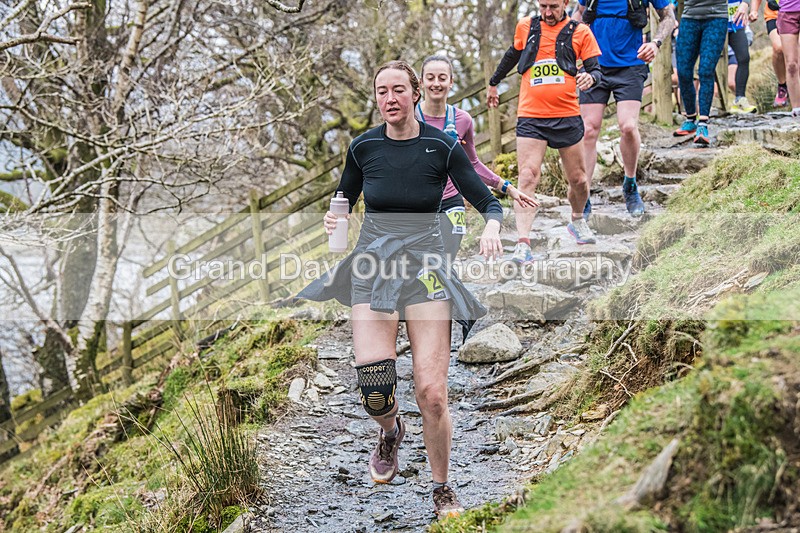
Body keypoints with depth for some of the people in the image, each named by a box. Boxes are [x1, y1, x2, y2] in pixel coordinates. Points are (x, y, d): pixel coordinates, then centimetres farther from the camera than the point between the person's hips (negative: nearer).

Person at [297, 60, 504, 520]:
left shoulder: (442, 146, -3)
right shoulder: (363, 147, 3)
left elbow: (489, 204, 0)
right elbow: (343, 201, 18)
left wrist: (491, 229, -22)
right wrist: (335, 219, -5)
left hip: (425, 266, -1)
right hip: (372, 267, 2)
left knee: (432, 391, -10)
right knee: (374, 390, -14)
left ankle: (443, 490, 13)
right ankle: (391, 431, 24)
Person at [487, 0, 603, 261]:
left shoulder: (580, 32, 4)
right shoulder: (525, 27, 9)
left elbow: (595, 68, 4)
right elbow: (512, 55, 26)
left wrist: (590, 77, -20)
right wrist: (493, 83, 37)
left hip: (567, 116, 0)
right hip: (530, 117, 0)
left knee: (578, 180, 8)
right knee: (528, 177, -15)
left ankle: (578, 221, 39)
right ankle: (523, 243, -19)